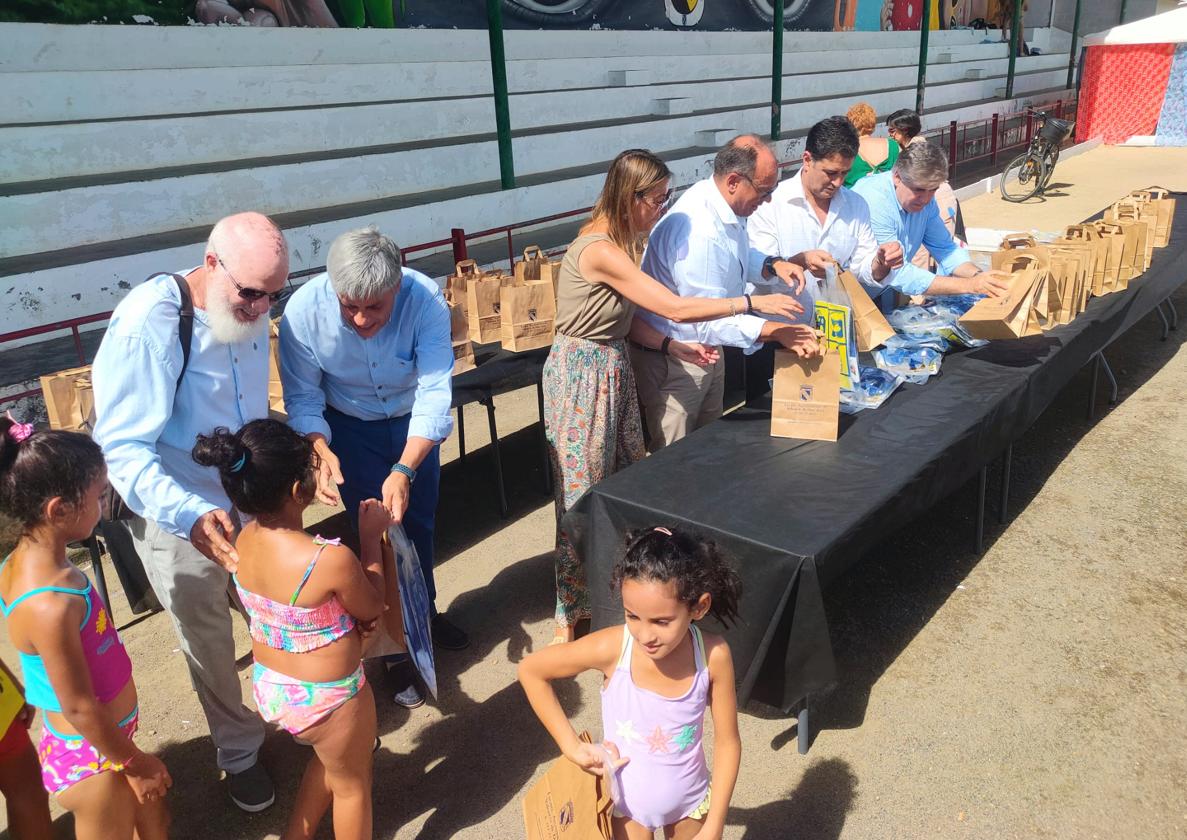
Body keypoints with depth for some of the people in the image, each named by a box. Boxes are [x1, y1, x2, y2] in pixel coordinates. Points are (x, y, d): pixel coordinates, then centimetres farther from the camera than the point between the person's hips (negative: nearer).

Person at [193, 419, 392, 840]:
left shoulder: (246, 538, -13)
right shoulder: (332, 559, -34)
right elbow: (372, 609, -13)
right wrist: (371, 538, -7)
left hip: (269, 686, 7)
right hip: (326, 698, -6)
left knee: (328, 759, 34)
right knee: (352, 782, 23)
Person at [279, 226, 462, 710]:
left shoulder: (424, 300, -34)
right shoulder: (304, 311, -31)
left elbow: (434, 393, -36)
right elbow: (303, 398, -19)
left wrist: (404, 470, -47)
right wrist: (320, 451, -37)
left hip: (413, 422, 1)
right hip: (350, 427, -1)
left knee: (419, 523, 17)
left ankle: (424, 613, 44)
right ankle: (399, 648, 20)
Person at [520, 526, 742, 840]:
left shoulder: (713, 656, -26)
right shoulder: (612, 648, -29)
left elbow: (727, 742, -13)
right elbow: (530, 671, -16)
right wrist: (572, 746, -17)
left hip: (690, 800, 1)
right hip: (626, 802, -1)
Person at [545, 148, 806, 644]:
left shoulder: (619, 243, 6)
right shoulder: (600, 251, -24)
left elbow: (627, 320, 8)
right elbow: (676, 309, -25)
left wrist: (673, 347, -4)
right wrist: (753, 303, -19)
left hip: (613, 368, 9)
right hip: (583, 374, -9)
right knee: (583, 493, 2)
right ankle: (570, 609, 18)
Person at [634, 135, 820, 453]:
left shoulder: (722, 205, -2)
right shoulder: (698, 230, -32)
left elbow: (736, 256, 19)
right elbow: (708, 321, -32)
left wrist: (773, 265, -1)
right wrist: (777, 331, -34)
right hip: (674, 362, -10)